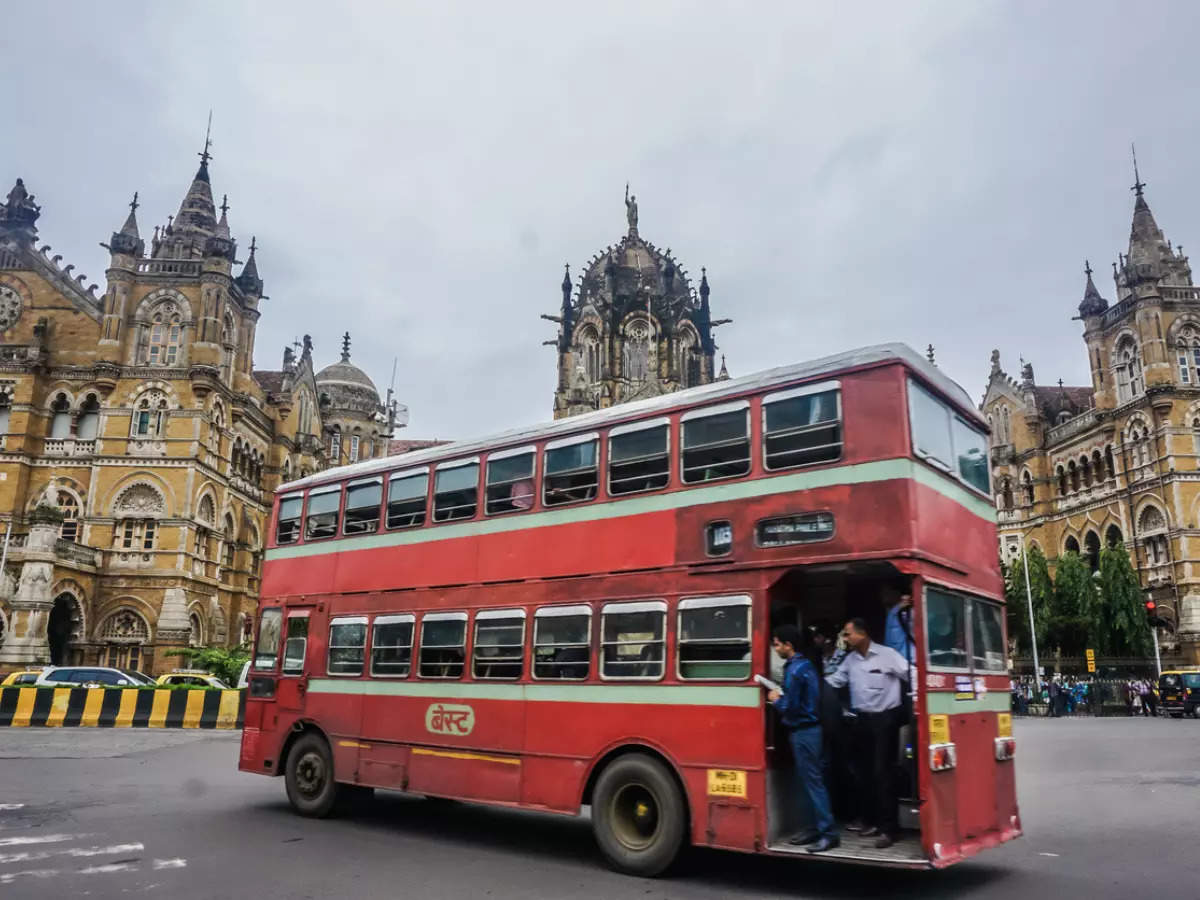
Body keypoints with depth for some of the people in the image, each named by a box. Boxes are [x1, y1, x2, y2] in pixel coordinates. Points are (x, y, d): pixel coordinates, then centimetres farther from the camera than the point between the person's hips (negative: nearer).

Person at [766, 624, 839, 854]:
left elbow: (790, 707, -20)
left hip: (803, 731, -10)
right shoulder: (805, 664, 11)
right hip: (808, 728, 10)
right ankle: (816, 827, 19)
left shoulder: (794, 670, -19)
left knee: (812, 780, -6)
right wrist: (781, 696, 10)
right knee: (808, 779, 13)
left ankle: (828, 832, -2)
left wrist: (776, 699, -4)